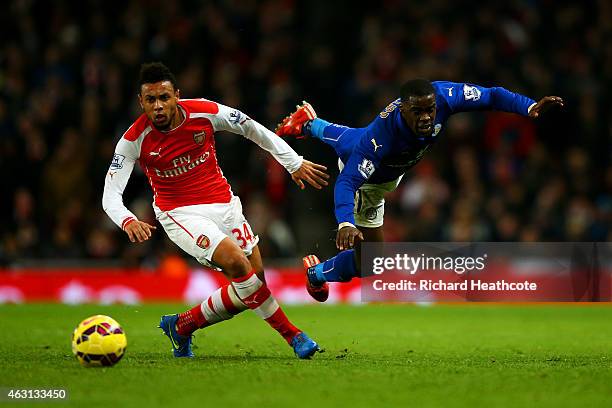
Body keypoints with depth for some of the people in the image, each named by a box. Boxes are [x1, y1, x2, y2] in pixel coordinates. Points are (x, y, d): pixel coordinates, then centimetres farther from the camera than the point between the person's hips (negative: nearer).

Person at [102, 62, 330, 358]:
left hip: (223, 204, 4)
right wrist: (128, 221, -38)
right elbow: (110, 195, -17)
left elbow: (254, 130, 3)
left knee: (252, 285, 0)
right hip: (180, 213, -4)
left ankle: (181, 326, 17)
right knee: (236, 262, -27)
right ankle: (291, 334, -12)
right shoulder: (134, 140, -16)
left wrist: (295, 164, 6)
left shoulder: (205, 112, -12)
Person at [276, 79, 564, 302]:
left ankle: (309, 124, 72)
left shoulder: (444, 96, -38)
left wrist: (530, 107, -42)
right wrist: (345, 223, -67)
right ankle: (317, 273, 29)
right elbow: (348, 181, -50)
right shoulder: (380, 136, -50)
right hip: (366, 178, -6)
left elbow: (491, 96, -27)